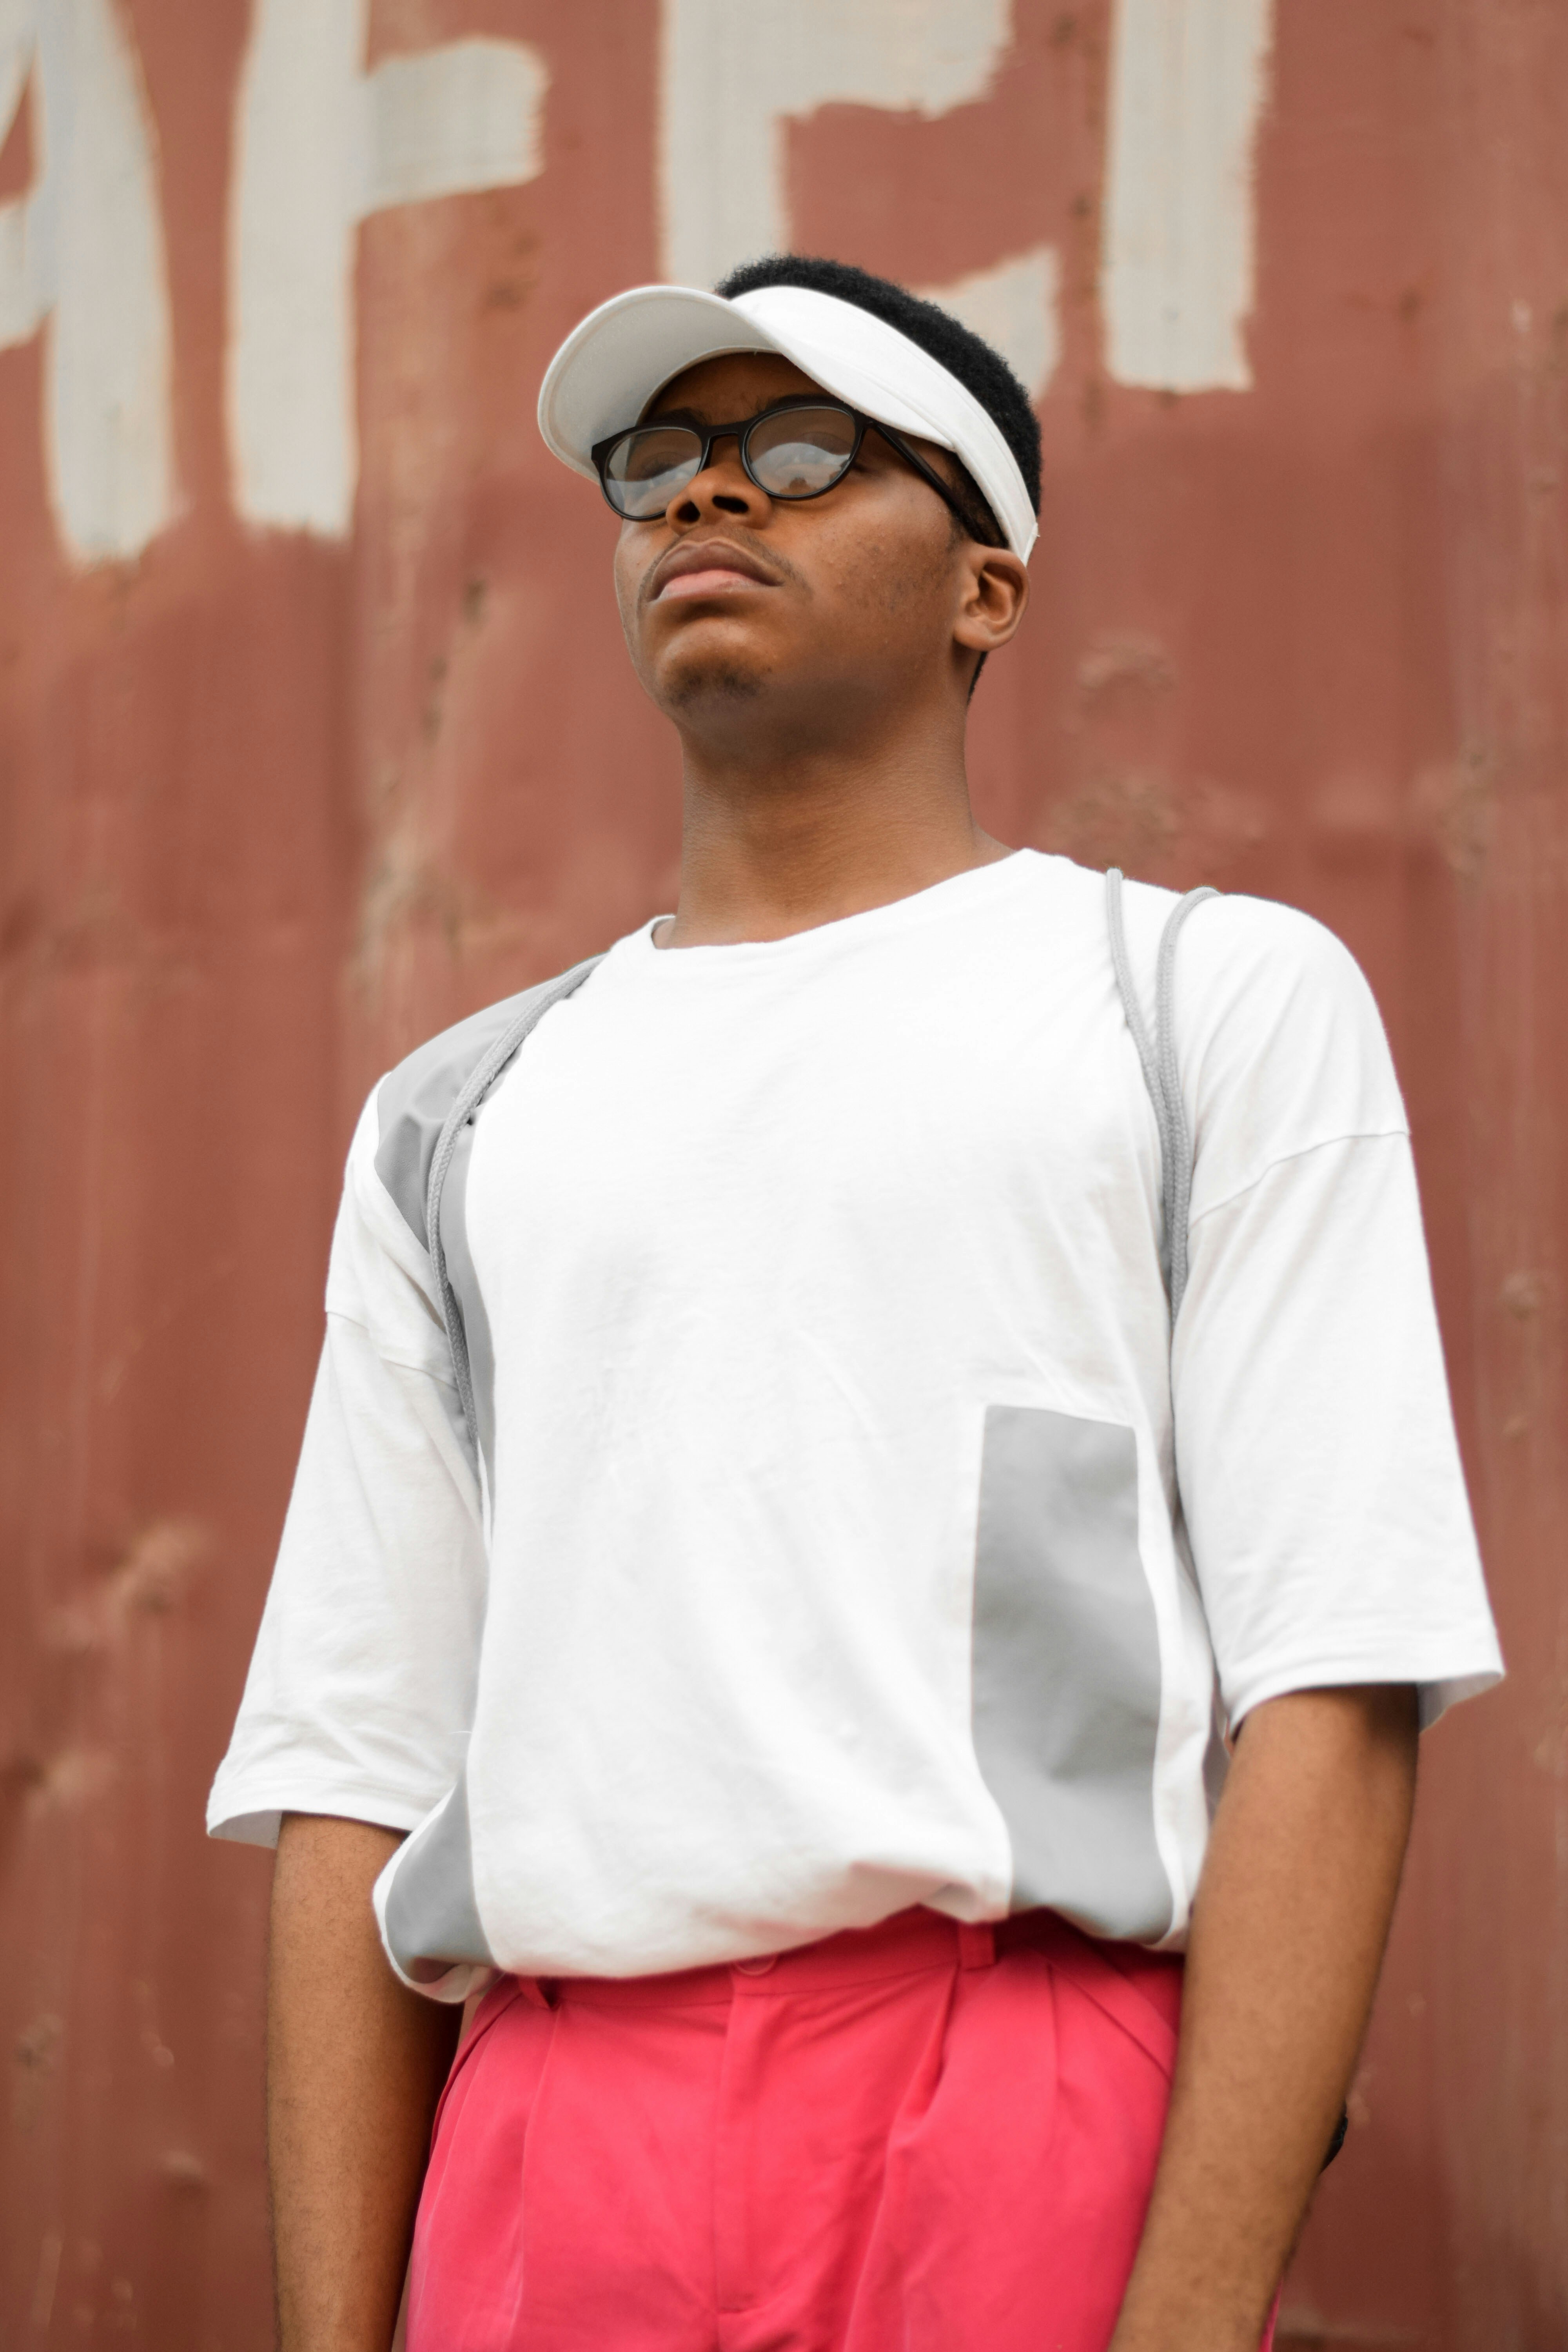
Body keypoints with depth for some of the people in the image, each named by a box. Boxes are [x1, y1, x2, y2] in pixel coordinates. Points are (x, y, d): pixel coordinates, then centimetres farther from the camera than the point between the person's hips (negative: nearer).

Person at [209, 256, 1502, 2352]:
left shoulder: (1217, 999, 8)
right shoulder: (458, 1120, 19)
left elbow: (1333, 1680, -4)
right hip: (545, 2165, 3)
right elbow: (354, 1770, 13)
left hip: (1037, 2141, -3)